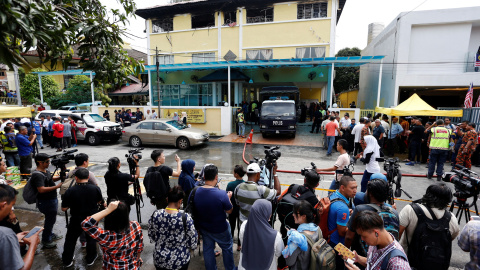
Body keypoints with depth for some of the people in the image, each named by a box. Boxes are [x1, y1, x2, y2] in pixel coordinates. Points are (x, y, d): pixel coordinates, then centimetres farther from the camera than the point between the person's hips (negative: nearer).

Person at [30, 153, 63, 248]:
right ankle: (46, 241, 23)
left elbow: (50, 179, 22)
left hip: (52, 199, 10)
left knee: (51, 219, 25)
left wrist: (60, 177, 4)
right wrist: (56, 186, -29)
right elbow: (41, 189, -33)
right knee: (50, 220, 6)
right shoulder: (37, 175, -25)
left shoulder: (46, 171, 4)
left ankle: (50, 234, 45)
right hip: (45, 202, -10)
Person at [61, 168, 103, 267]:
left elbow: (64, 208, -12)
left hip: (76, 221, -1)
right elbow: (99, 201, 1)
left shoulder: (70, 191, -22)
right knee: (91, 239, 21)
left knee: (70, 240, 22)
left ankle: (67, 261, 39)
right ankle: (90, 259, 35)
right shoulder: (96, 189, -18)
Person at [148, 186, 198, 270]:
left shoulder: (155, 214, -16)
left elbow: (151, 237, 0)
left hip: (159, 260, 2)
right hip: (180, 262, -2)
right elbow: (193, 244, -16)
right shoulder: (185, 218, -26)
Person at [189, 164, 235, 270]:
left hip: (203, 228, 4)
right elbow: (229, 211, -15)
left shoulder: (195, 192, -18)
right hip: (219, 229, -3)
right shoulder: (222, 194, -32)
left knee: (207, 249, 24)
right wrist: (228, 197, 1)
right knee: (227, 248, 22)